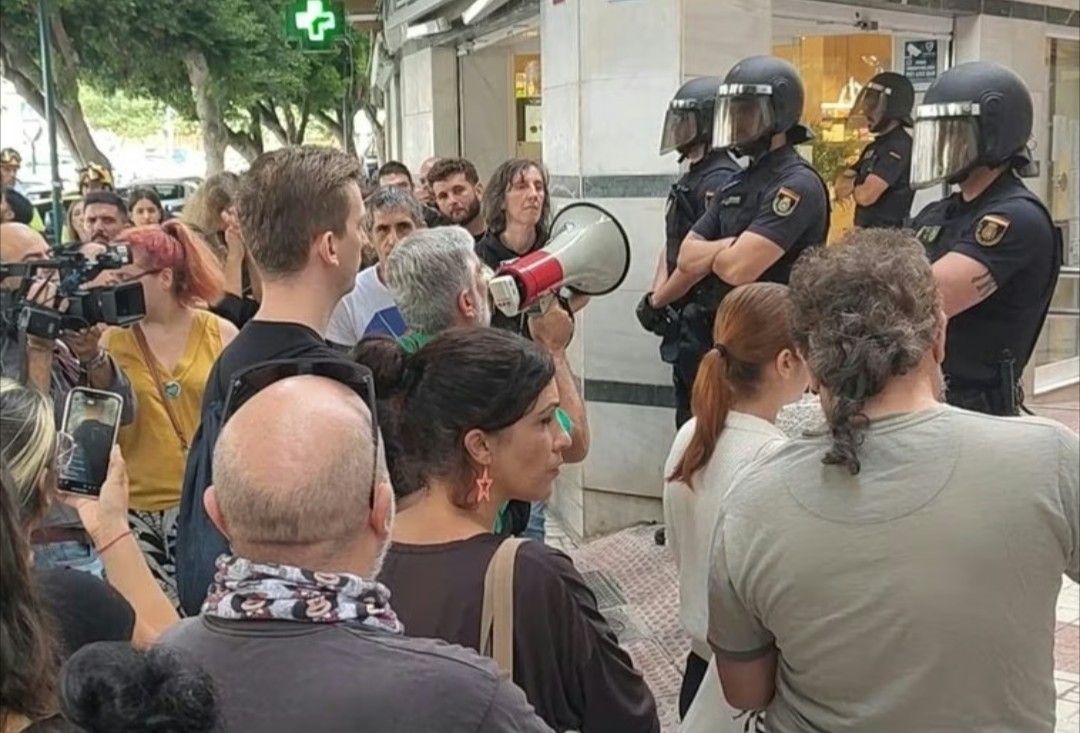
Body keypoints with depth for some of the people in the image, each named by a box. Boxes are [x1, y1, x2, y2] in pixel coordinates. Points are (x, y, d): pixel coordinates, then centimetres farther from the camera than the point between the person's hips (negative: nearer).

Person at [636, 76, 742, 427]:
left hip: (705, 316, -10)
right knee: (687, 407, 18)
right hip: (684, 318, 10)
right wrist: (654, 297, 10)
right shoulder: (689, 178, 15)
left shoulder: (720, 180, -16)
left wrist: (664, 299, -18)